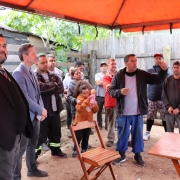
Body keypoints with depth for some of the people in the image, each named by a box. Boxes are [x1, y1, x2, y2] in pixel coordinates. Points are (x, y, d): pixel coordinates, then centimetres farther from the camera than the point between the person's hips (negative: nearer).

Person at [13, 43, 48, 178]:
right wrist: (41, 110, -15)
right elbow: (24, 98, -21)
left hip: (35, 115, 8)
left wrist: (41, 110, 2)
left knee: (32, 145, 20)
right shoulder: (18, 73, -16)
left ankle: (32, 169, 36)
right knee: (21, 148, 2)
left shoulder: (32, 72, 11)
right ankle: (16, 176, 17)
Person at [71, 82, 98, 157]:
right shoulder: (80, 98, -13)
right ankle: (75, 150, 19)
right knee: (78, 138, 5)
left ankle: (84, 150, 28)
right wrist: (86, 101, -37)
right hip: (80, 122, -4)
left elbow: (95, 110, 6)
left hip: (88, 121, 5)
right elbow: (79, 109, -30)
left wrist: (94, 105, -17)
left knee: (86, 138, 15)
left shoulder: (91, 97, 2)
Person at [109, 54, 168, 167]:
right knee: (122, 134, 11)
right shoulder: (119, 75, -5)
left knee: (138, 135, 14)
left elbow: (158, 79, -4)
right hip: (123, 113, -1)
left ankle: (138, 155, 31)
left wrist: (163, 70, -21)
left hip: (138, 113, 1)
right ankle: (121, 155, 29)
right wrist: (120, 91, -23)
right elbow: (111, 91, -4)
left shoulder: (142, 74, -1)